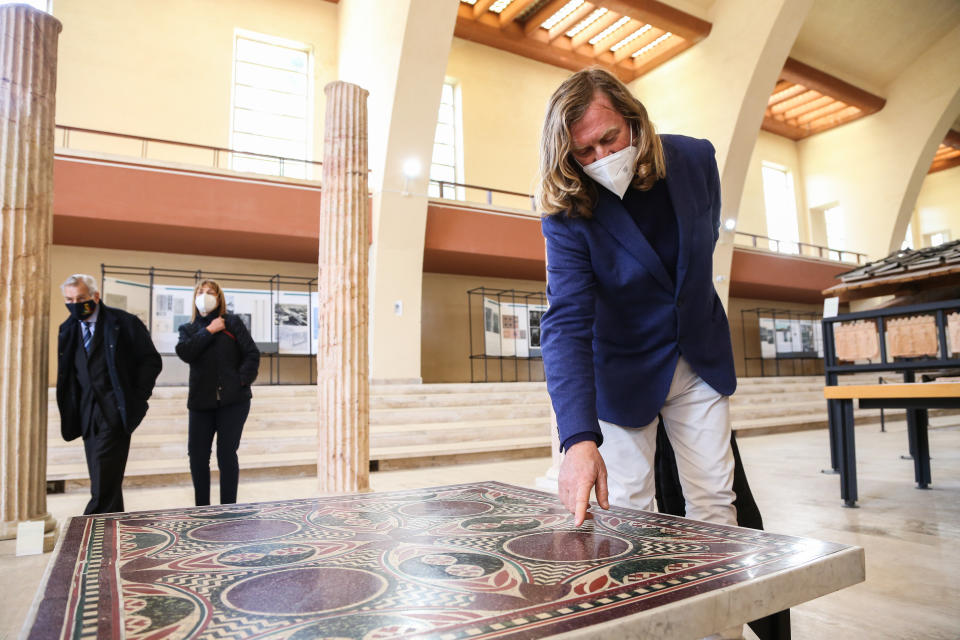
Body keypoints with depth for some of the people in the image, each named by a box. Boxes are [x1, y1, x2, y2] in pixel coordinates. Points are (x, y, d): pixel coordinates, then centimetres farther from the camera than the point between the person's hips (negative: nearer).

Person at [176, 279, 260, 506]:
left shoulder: (232, 322, 4)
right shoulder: (188, 329, 13)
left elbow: (252, 354, -2)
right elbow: (184, 352, -8)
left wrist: (242, 380, -12)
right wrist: (209, 331, -9)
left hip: (233, 400, -3)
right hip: (200, 402, 3)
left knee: (227, 455, -1)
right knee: (197, 455, 4)